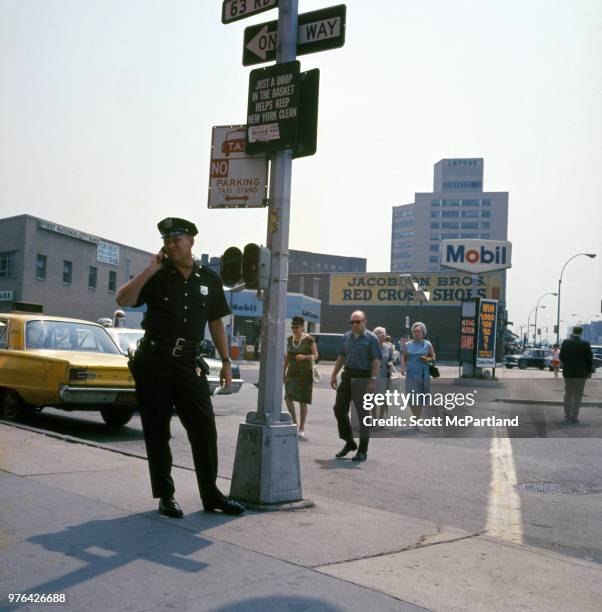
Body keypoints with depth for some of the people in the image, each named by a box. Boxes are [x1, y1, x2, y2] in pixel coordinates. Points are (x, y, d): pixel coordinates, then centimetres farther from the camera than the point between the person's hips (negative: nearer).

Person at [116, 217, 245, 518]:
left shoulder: (209, 279, 8)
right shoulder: (157, 276, 2)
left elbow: (216, 322, 14)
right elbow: (123, 299, -10)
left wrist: (226, 362, 10)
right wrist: (149, 270, -14)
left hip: (188, 362, 2)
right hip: (153, 360, -1)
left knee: (204, 428, -1)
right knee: (157, 431, 4)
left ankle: (211, 495, 11)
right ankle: (165, 496, 16)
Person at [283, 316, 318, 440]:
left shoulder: (309, 339, -8)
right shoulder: (289, 339, 7)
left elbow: (316, 355, -5)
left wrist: (305, 356, -23)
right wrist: (284, 371, 11)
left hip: (305, 373, -4)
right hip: (292, 373, 4)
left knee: (302, 402, -4)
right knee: (288, 398, -7)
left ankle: (301, 429, 5)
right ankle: (294, 422, 14)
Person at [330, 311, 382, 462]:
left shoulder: (371, 338, -5)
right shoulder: (346, 337, 12)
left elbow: (376, 361, -10)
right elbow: (341, 358, 18)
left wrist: (373, 380, -19)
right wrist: (334, 375, 13)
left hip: (363, 377, -6)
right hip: (348, 376, 6)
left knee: (362, 413, -1)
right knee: (339, 409, 4)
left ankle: (362, 451, 8)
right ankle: (349, 442, 21)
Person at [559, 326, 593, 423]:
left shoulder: (565, 342, -6)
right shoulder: (585, 343, -11)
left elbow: (561, 357, -2)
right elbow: (590, 359, -7)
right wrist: (589, 371, 7)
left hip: (568, 372, 2)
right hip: (581, 373, -2)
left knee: (568, 395, 16)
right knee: (577, 396, 6)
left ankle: (567, 415, 21)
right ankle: (574, 417, 5)